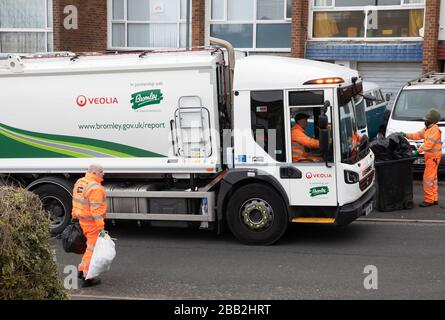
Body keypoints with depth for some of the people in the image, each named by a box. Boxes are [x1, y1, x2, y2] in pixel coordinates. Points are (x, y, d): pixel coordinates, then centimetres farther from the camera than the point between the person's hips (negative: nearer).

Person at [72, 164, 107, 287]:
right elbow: (96, 209, -24)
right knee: (92, 249, 1)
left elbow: (75, 201, 14)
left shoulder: (79, 182, 6)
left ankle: (82, 270, 30)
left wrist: (74, 217, 23)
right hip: (93, 222, -9)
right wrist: (101, 227, -23)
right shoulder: (95, 188, -21)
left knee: (91, 246, 24)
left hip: (82, 220, 9)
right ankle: (87, 278, 7)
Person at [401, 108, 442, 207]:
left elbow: (429, 143, -24)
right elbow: (418, 135, 21)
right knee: (433, 178, 14)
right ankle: (434, 199, 21)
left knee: (428, 178, -9)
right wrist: (406, 135, 14)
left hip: (433, 156, -10)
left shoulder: (435, 130, -17)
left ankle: (428, 200, -6)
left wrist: (418, 151, -27)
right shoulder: (427, 129, 14)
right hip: (429, 156, 10)